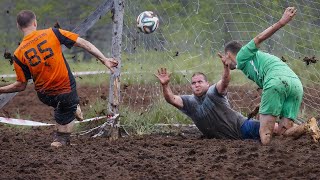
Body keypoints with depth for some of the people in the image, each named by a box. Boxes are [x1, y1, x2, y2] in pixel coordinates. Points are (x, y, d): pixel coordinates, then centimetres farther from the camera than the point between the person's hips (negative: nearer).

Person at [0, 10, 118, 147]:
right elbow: (83, 43, -9)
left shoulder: (18, 54, -9)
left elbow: (21, 86, -5)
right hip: (67, 89, -3)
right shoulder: (52, 33, -10)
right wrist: (104, 60, -4)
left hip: (44, 96, 3)